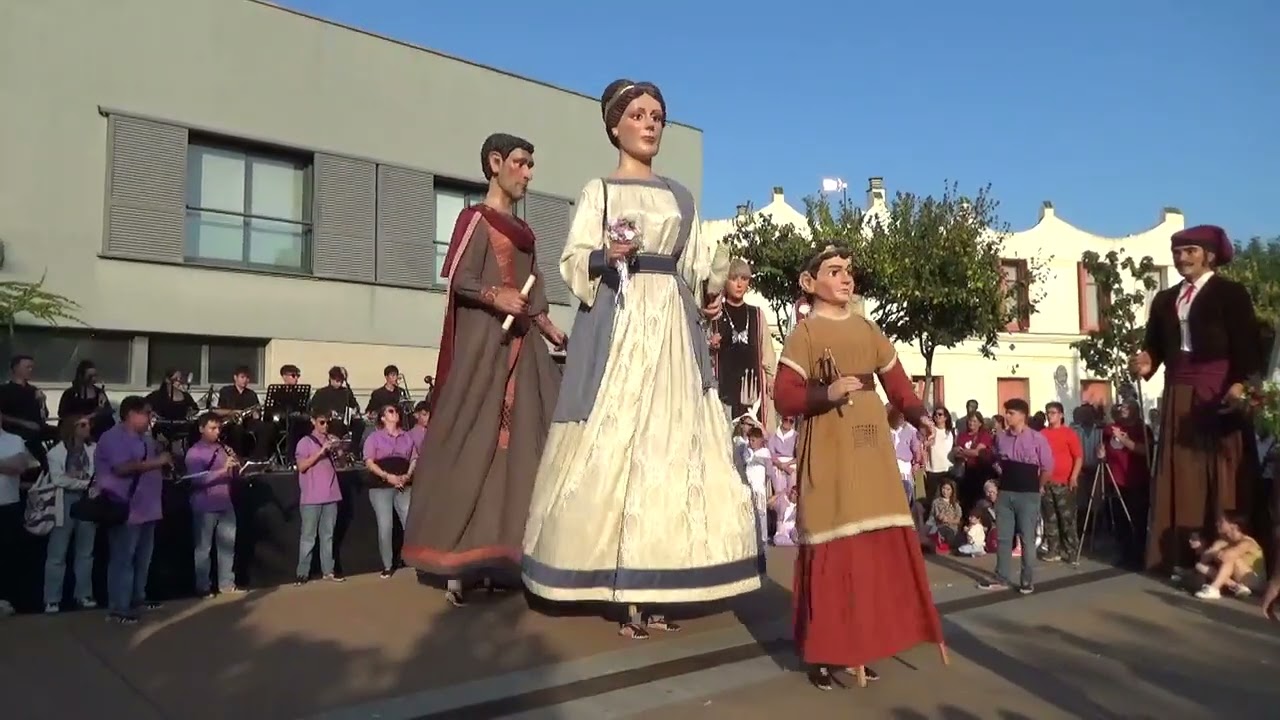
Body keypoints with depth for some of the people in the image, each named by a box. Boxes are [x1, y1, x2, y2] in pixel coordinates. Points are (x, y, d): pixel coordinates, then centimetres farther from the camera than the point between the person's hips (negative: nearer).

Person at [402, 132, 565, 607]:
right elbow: (459, 279, -12)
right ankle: (459, 561, -3)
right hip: (485, 342, -8)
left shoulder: (522, 230, 21)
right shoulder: (476, 218, -1)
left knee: (520, 443, 3)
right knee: (477, 443, -8)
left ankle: (499, 556, 9)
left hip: (521, 343, 8)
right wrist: (494, 295, -27)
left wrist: (552, 332, 15)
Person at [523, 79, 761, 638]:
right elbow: (573, 262, -1)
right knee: (614, 441, -9)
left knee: (670, 442, -2)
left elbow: (697, 266, 18)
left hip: (673, 325, 4)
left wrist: (712, 292, -1)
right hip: (618, 323, -4)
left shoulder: (681, 196, 19)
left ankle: (653, 589, 3)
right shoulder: (598, 191, 8)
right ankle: (627, 593, -3)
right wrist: (607, 256, -20)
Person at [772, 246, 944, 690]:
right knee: (830, 548, -4)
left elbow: (896, 381, 12)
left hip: (873, 449, 6)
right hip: (828, 452, -6)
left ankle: (860, 646, 22)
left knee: (879, 544, 8)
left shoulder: (868, 329, 14)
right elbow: (783, 397, -10)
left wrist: (918, 415, -5)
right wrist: (826, 394, -25)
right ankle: (823, 653, 9)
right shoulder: (805, 332, -3)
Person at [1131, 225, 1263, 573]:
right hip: (1179, 394, 5)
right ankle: (1184, 555, 6)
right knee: (1182, 473, 3)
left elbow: (1248, 343, -7)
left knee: (1224, 474, -4)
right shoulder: (1164, 300, 17)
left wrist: (1240, 384, -22)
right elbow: (1155, 344, 14)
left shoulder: (1231, 293, 1)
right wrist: (1147, 361, -9)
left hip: (1219, 392, -5)